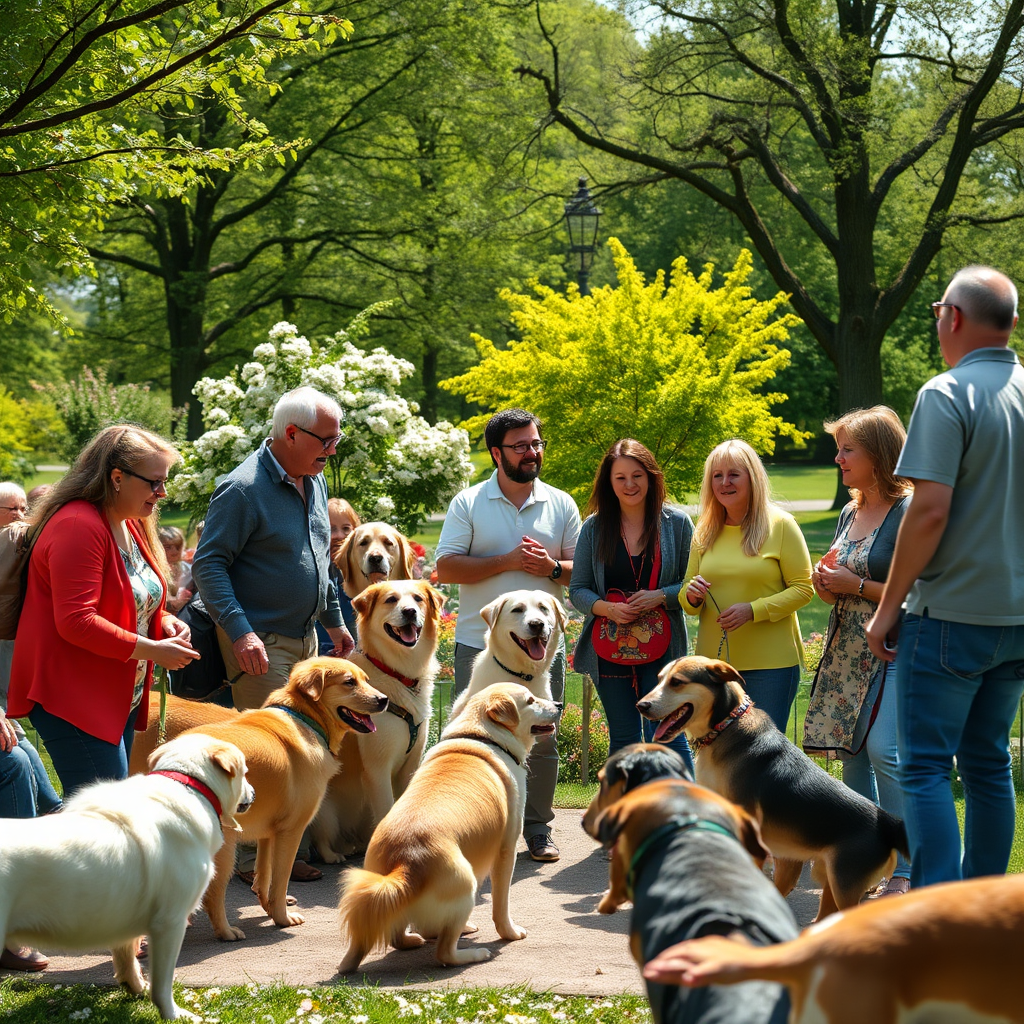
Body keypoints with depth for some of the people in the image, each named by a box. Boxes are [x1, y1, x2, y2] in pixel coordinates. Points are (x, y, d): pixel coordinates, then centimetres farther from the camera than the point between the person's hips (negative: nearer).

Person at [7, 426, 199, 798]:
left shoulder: (129, 525, 15)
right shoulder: (78, 526, -18)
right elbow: (76, 622, -24)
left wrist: (164, 621, 7)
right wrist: (152, 650, -22)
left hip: (120, 696, 10)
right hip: (74, 698, -10)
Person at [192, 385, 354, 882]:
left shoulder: (314, 482, 10)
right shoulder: (243, 488, -16)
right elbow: (208, 564, -18)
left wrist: (334, 619, 22)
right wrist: (240, 631, -26)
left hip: (304, 636, 8)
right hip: (260, 641, -8)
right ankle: (258, 857, -2)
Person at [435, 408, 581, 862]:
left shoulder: (561, 504, 8)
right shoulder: (468, 503, 0)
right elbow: (445, 568, -8)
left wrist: (553, 568, -13)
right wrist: (508, 560, -15)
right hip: (479, 642, -2)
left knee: (542, 739, 4)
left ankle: (537, 828, 16)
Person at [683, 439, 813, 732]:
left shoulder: (780, 525, -4)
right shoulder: (704, 532, 10)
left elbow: (803, 589, -7)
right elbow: (690, 603, 16)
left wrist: (753, 610, -19)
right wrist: (692, 597, -8)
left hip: (770, 664, -5)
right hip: (714, 661, 5)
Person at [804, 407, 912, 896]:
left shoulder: (908, 513, -11)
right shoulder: (850, 514, 15)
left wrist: (857, 585, -15)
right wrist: (827, 586, 3)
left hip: (893, 653, -8)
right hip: (847, 653, 8)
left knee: (884, 752, -17)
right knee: (850, 753, 6)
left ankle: (904, 872, -12)